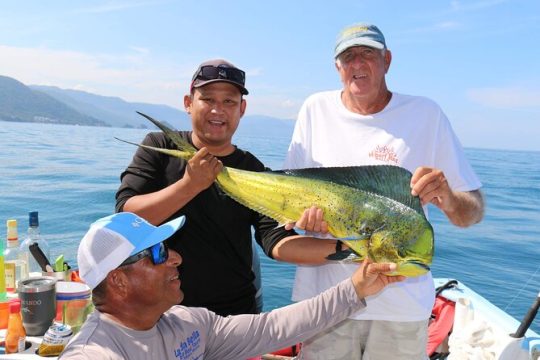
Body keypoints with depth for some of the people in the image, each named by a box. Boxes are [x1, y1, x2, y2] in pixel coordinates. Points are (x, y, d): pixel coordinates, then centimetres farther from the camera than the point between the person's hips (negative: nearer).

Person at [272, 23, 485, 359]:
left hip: (403, 303, 0)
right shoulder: (316, 109, 1)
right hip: (324, 296, 1)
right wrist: (307, 209, -18)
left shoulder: (426, 113, -4)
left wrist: (449, 201, -25)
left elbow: (475, 211, -3)